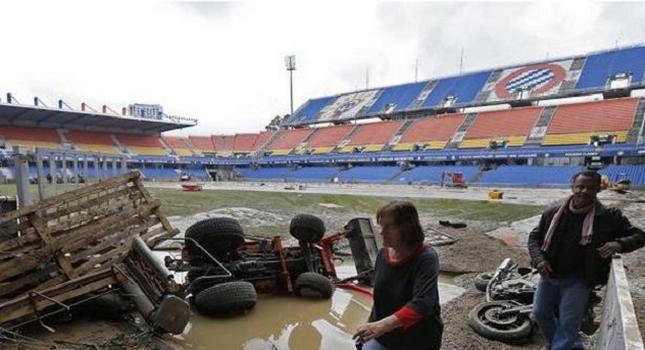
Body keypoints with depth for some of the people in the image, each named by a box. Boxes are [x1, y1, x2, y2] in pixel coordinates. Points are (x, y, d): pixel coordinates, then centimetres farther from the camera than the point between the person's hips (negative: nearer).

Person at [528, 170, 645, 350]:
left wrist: (619, 244, -22)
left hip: (578, 281, -3)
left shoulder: (609, 217, -7)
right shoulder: (553, 213, -2)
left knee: (568, 324, 0)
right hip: (549, 276, 4)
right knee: (540, 313, 15)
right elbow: (534, 236, 5)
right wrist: (539, 259, -12)